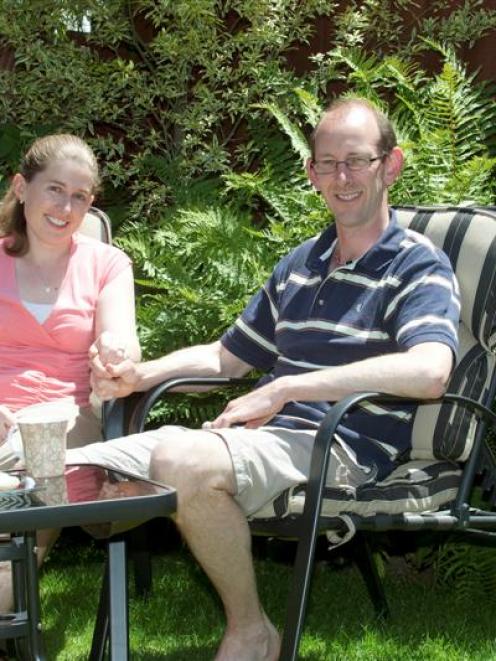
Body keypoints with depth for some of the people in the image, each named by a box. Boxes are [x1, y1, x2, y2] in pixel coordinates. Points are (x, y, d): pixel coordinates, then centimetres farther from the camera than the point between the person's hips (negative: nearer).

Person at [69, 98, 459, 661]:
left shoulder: (420, 267, -2)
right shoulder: (299, 265, 22)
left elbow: (428, 371, -23)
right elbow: (226, 356, 31)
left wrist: (283, 389, -22)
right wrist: (141, 375, 11)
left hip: (341, 448, -7)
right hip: (260, 437, 7)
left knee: (181, 461, -36)